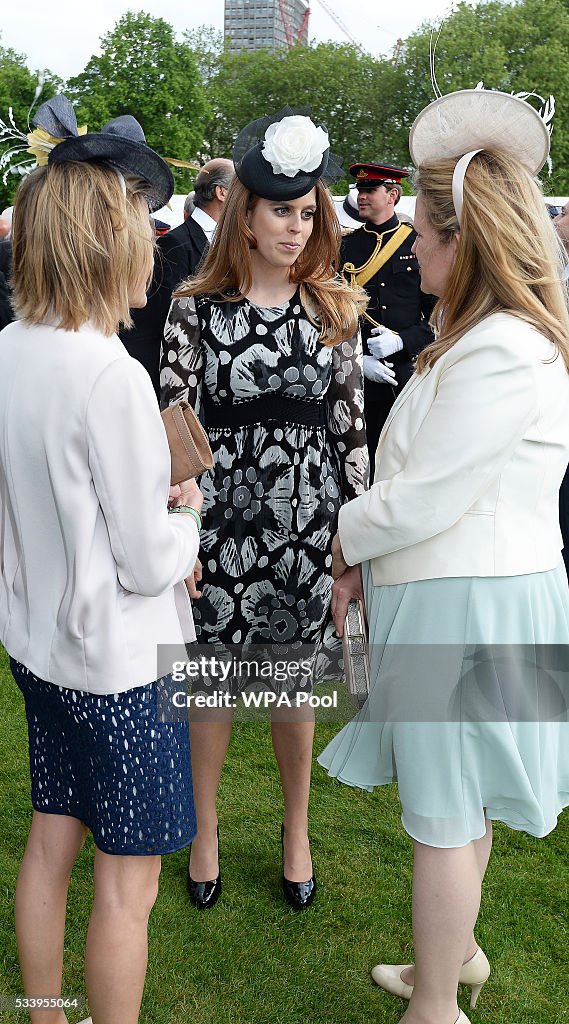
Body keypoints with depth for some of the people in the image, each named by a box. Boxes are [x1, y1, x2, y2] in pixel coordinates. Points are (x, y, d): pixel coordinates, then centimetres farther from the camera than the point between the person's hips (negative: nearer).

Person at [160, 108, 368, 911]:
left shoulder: (333, 308, 3)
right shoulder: (197, 306, -3)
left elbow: (351, 424, 3)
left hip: (307, 519, 1)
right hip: (223, 517, -1)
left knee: (293, 683, 13)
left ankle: (297, 832, 35)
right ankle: (205, 833, 33)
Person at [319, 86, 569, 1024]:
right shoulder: (490, 334, 12)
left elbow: (425, 499, -21)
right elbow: (427, 476, 13)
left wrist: (348, 537, -3)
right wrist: (369, 557, 7)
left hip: (465, 606, -10)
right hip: (466, 590, 10)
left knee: (444, 813, 6)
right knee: (461, 801, 23)